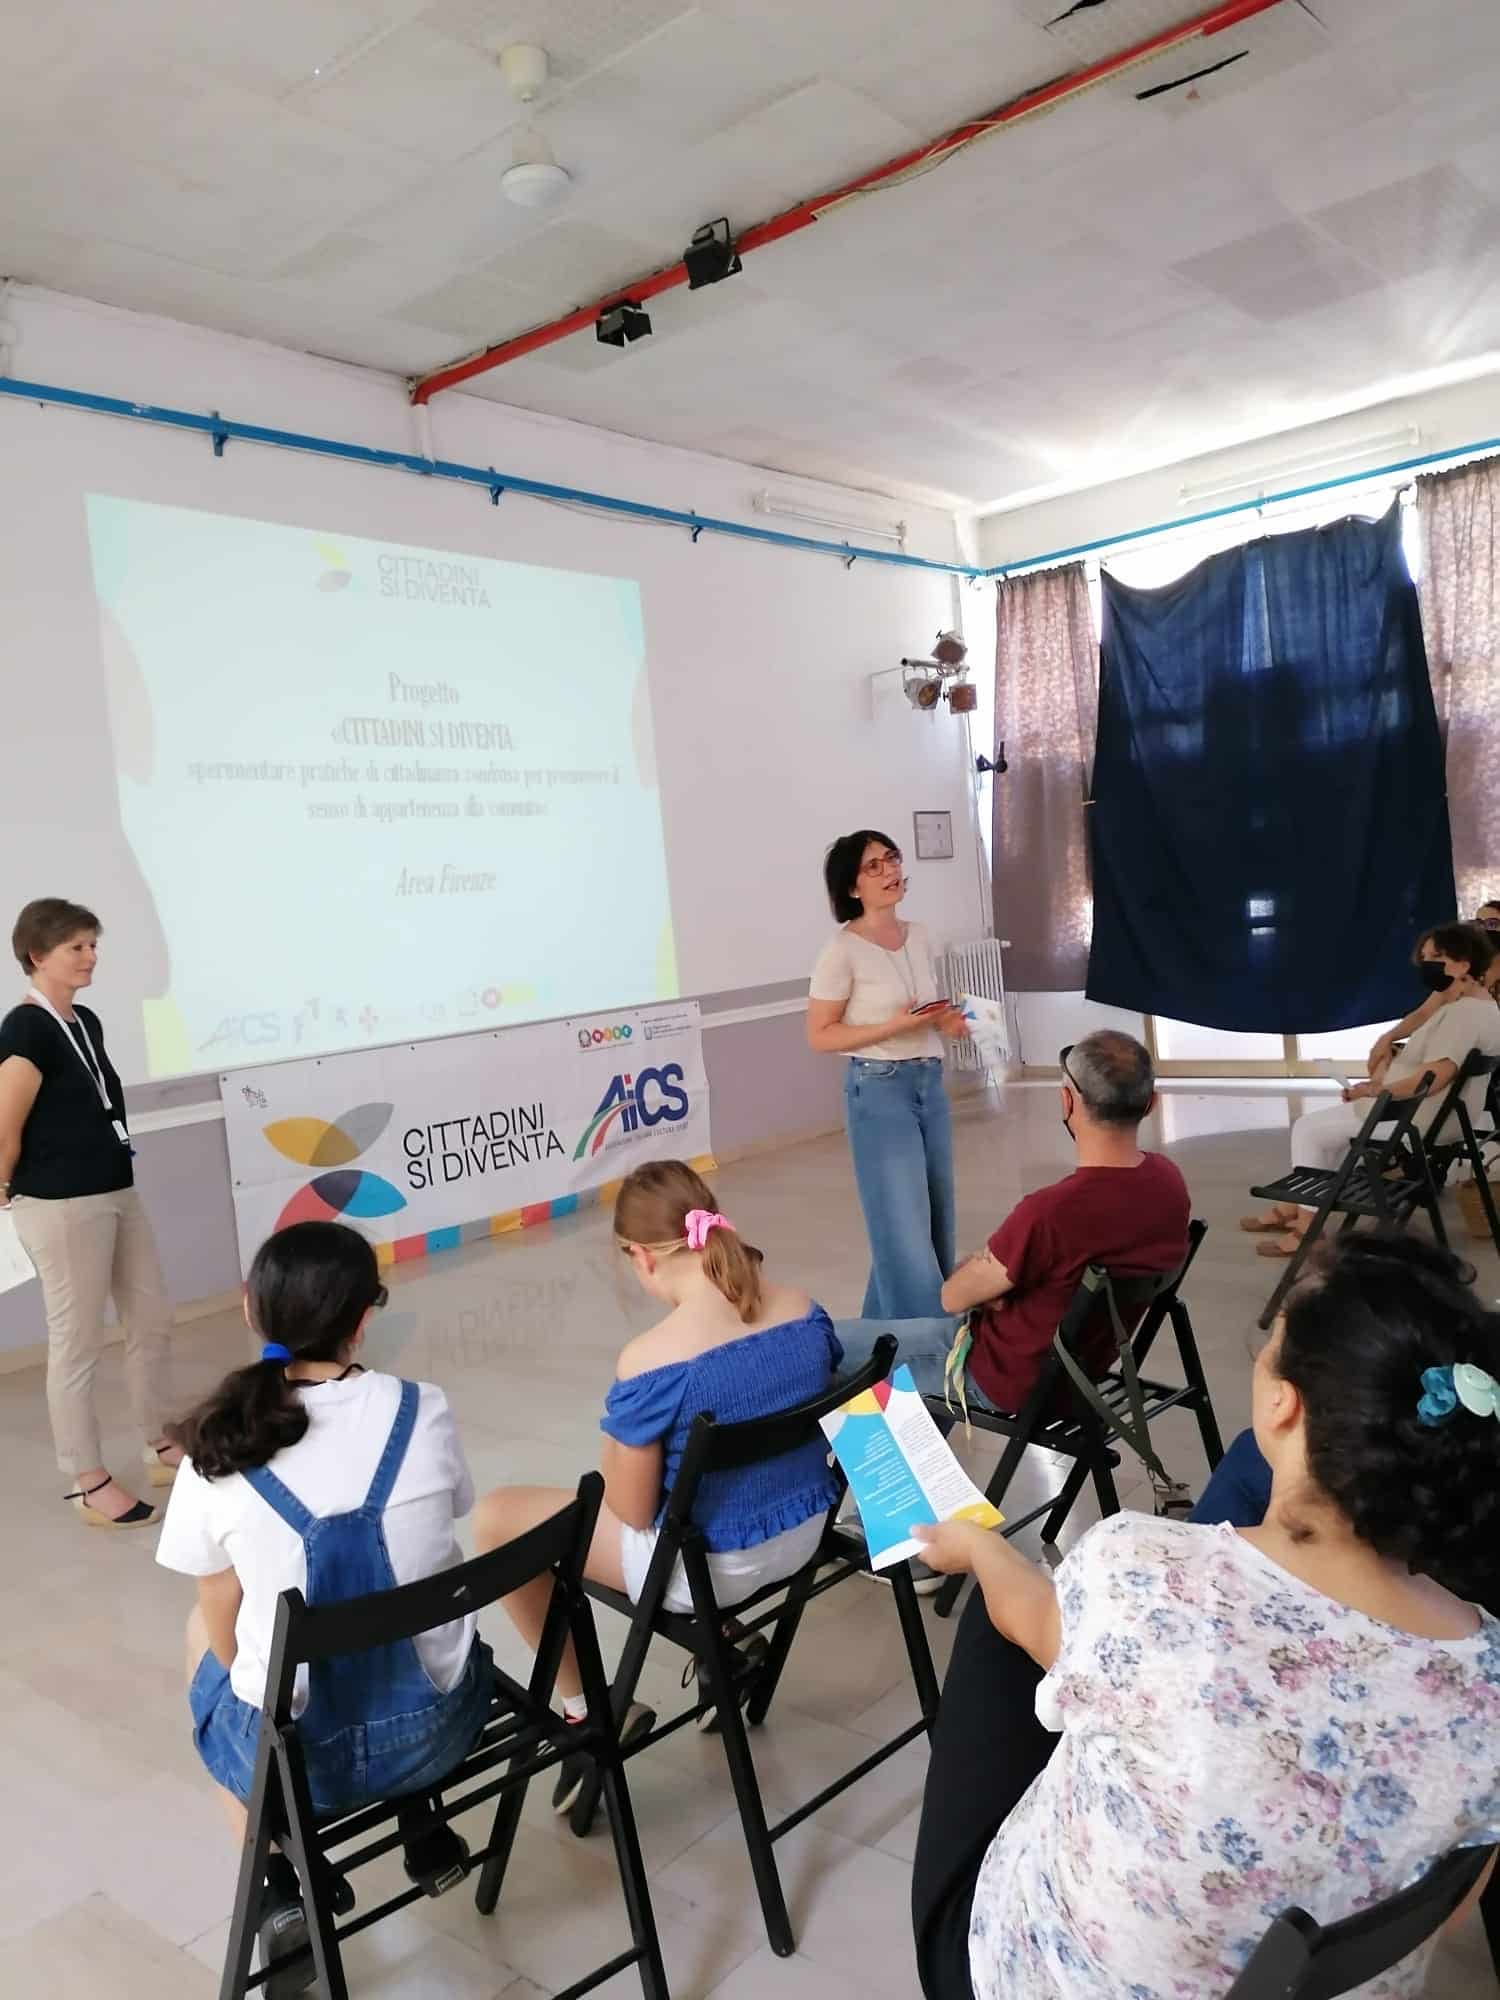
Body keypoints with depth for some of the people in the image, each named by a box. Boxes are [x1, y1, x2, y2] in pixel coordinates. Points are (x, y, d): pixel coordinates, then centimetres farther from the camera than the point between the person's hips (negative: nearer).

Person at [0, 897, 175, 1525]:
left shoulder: (86, 1021, 9)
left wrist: (111, 1177, 16)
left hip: (117, 1193, 9)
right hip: (61, 1208, -9)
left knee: (152, 1320, 16)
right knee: (77, 1345, 3)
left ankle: (160, 1448, 32)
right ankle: (89, 1486, 17)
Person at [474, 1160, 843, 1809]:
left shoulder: (650, 1363, -28)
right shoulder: (807, 1313, -10)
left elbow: (632, 1511, -17)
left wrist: (617, 1429, 2)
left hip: (705, 1565, -7)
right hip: (804, 1533, 7)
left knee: (495, 1517, 8)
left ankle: (588, 1714, 19)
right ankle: (721, 1632, 32)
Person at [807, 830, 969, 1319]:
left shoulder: (918, 936, 6)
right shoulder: (843, 949, -14)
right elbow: (820, 1036, -12)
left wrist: (945, 1021, -3)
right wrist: (895, 1027, -22)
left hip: (930, 1084, 8)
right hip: (879, 1091, -7)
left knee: (936, 1219, 14)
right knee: (905, 1227, -5)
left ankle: (883, 1328, 30)